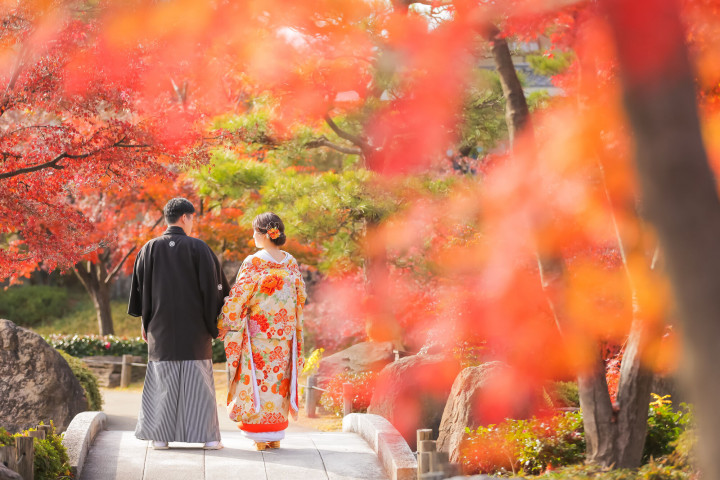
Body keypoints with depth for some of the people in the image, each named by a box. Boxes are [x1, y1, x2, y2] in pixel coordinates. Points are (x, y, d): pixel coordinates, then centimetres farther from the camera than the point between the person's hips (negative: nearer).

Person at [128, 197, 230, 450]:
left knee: (162, 381, 7)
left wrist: (145, 322, 14)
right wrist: (214, 323, 6)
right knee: (198, 379, 2)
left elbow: (140, 288, 6)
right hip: (194, 326, -2)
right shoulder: (198, 248, -6)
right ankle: (207, 436, 3)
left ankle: (161, 436, 7)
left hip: (161, 326, 2)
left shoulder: (150, 249, 2)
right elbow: (213, 287, -5)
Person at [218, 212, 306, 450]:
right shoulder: (291, 263, 3)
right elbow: (300, 298, 10)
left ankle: (261, 437, 3)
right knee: (279, 378, 11)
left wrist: (222, 324, 0)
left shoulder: (253, 263, -12)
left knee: (258, 379, 2)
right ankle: (276, 436, 14)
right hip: (284, 333, 5)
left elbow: (237, 298, -11)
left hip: (257, 334, -5)